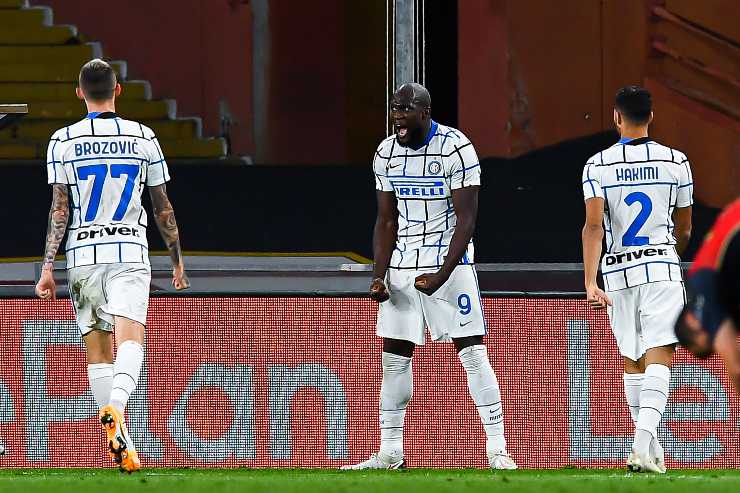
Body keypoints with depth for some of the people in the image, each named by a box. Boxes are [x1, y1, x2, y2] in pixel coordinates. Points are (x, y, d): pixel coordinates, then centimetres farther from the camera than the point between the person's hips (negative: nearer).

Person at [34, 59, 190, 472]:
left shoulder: (64, 141, 1)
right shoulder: (143, 138, 4)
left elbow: (59, 210, -4)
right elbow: (164, 208, 9)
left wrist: (48, 268, -1)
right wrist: (178, 261, 18)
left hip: (83, 253, 1)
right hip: (130, 252, -1)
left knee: (99, 352, 7)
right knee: (130, 341, -12)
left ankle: (122, 446, 2)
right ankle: (115, 405, -42)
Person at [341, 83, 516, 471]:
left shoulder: (456, 149, -14)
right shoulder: (386, 155, 4)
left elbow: (465, 219, -15)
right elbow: (387, 221, 10)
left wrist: (442, 276, -22)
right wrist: (379, 275, -2)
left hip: (449, 262, -5)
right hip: (402, 265, 5)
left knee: (472, 354, -8)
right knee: (394, 357, 5)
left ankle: (497, 451, -6)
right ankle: (390, 454, 12)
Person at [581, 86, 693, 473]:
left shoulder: (598, 166, -1)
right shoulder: (675, 162, 2)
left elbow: (593, 226, -12)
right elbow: (684, 230, 11)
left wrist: (590, 283, -17)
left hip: (618, 271, 1)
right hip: (662, 267, -1)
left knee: (632, 362, 13)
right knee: (659, 356, -9)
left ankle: (650, 450, 19)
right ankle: (644, 442, -28)